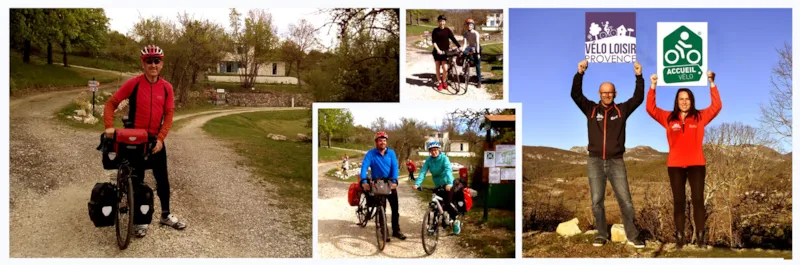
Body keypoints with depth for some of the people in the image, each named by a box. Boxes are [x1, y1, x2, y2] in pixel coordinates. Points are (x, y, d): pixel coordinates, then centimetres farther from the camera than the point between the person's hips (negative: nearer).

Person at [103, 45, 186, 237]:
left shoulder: (166, 87, -3)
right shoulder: (133, 84, -11)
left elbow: (169, 114, -4)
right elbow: (111, 103, -8)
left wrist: (160, 139, -13)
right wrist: (109, 126, -22)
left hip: (156, 139, 3)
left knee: (162, 178, 9)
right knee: (137, 179, 6)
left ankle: (166, 215, 25)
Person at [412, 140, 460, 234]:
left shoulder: (444, 158, -17)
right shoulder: (428, 160, -6)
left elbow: (448, 170, -31)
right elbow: (423, 172, -15)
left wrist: (449, 183, -48)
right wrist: (417, 183, -30)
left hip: (447, 185, -4)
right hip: (437, 185, 4)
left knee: (447, 203, -12)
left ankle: (455, 221, 12)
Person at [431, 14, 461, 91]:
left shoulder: (447, 30, 3)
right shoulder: (435, 31, 0)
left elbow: (453, 39, -4)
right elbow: (433, 41, -7)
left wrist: (459, 46, -15)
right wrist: (438, 49, -21)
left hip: (445, 51, 0)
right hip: (437, 51, 0)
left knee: (445, 68, -11)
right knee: (438, 68, 4)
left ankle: (444, 82, 11)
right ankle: (440, 83, 16)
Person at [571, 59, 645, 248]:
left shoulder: (622, 110, 5)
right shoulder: (591, 109, 4)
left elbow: (638, 98, -1)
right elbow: (576, 94, -5)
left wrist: (639, 76, -11)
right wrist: (580, 73, -17)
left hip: (616, 162, 0)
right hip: (595, 162, 0)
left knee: (625, 201, 1)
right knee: (597, 202, 5)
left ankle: (632, 236, 11)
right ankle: (602, 235, 18)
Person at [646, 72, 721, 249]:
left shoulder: (700, 117, 7)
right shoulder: (669, 118, 7)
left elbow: (717, 106, -1)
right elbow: (651, 108, 1)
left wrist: (712, 83, -8)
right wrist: (653, 86, -7)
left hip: (696, 164, -1)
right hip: (675, 165, 1)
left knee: (698, 199, -3)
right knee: (679, 201, 2)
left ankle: (701, 237, 2)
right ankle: (679, 237, 5)